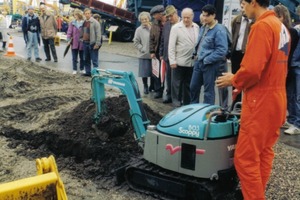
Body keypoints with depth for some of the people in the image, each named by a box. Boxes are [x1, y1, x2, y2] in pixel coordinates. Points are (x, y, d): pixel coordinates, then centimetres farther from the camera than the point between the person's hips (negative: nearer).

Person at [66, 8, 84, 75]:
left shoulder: (84, 23, -10)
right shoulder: (72, 23, -3)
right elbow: (69, 32, -1)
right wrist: (69, 40, -9)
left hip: (82, 43, -2)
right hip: (74, 43, 2)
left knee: (82, 57, 13)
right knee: (74, 58, 9)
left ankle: (82, 69, 27)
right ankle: (74, 69, 18)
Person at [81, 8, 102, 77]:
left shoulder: (95, 22, -9)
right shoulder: (84, 22, 12)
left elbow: (98, 34, -13)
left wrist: (97, 44, -17)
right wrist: (81, 38, 12)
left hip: (92, 43, -7)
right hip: (85, 43, 7)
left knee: (94, 60, -5)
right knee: (86, 59, 13)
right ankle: (88, 72, 22)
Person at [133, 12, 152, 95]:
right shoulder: (139, 30, 0)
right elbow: (136, 42, 0)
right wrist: (143, 49, -7)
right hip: (144, 55, -1)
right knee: (145, 72, 5)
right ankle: (145, 87, 21)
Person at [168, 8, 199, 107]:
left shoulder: (197, 27, 7)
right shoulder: (176, 28, -6)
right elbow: (171, 45, -8)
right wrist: (172, 60, -13)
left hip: (193, 61, 4)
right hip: (180, 61, -4)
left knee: (189, 84, 13)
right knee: (177, 83, 4)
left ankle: (187, 102, 23)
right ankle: (177, 102, 15)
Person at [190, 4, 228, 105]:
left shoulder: (219, 30, -16)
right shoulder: (203, 27, 10)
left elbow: (222, 50, -21)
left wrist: (206, 60, -18)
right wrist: (197, 54, 11)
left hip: (210, 64, -8)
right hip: (199, 61, 8)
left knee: (208, 90, 4)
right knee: (193, 86, 17)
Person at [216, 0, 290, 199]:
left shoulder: (261, 26, -17)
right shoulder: (281, 27, 13)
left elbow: (252, 70, -24)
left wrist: (234, 80, -6)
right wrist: (241, 82, 15)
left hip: (261, 102, -10)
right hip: (277, 98, 10)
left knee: (246, 158, -2)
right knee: (265, 153, 17)